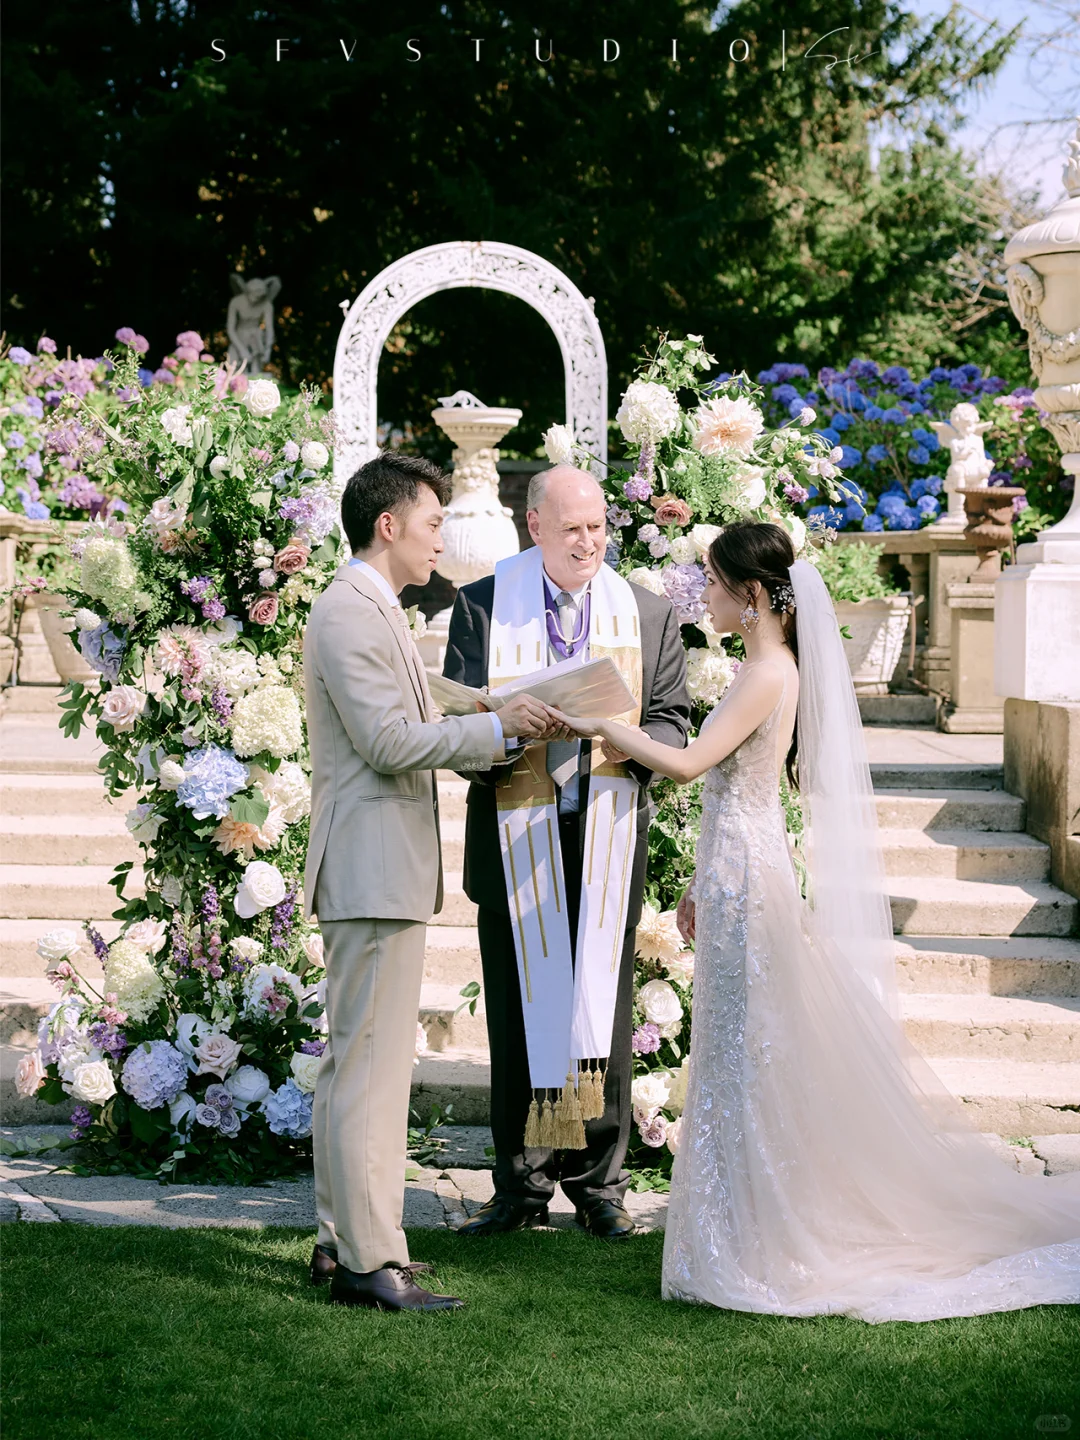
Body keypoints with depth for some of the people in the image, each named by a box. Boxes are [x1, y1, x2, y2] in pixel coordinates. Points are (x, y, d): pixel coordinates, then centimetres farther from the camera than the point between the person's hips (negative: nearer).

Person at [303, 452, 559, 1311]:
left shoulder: (374, 612, 19)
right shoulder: (351, 613, -14)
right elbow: (390, 742, -20)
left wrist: (501, 729, 10)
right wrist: (498, 727, -14)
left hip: (384, 869, 11)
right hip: (374, 871, -11)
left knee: (359, 1063, 14)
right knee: (369, 1064, -9)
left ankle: (343, 1242, 21)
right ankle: (371, 1263, -7)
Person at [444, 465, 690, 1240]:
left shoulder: (649, 613, 9)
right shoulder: (482, 607, 5)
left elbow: (672, 720, 7)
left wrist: (630, 745, -16)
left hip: (608, 834, 1)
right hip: (516, 835, -1)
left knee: (602, 1008, 4)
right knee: (521, 1010, 3)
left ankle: (600, 1183, 13)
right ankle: (523, 1185, 11)